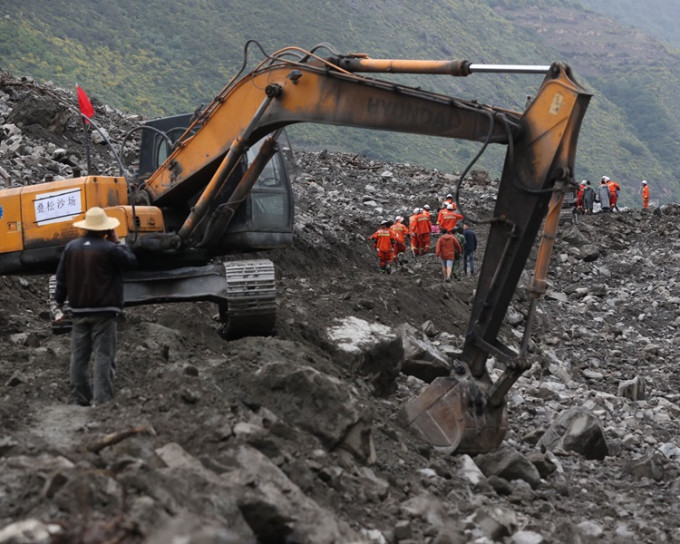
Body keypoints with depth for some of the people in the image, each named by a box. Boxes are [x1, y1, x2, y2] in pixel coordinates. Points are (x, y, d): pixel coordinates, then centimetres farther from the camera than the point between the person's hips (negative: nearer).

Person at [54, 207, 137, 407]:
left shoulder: (71, 247, 5)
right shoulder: (109, 249, -13)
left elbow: (62, 277, 8)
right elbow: (132, 262, -2)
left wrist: (59, 302, 17)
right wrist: (118, 242, 5)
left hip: (79, 310, 5)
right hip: (103, 310, -5)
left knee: (79, 356, 11)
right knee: (104, 355, -4)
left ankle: (81, 398, 13)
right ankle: (102, 399, -10)